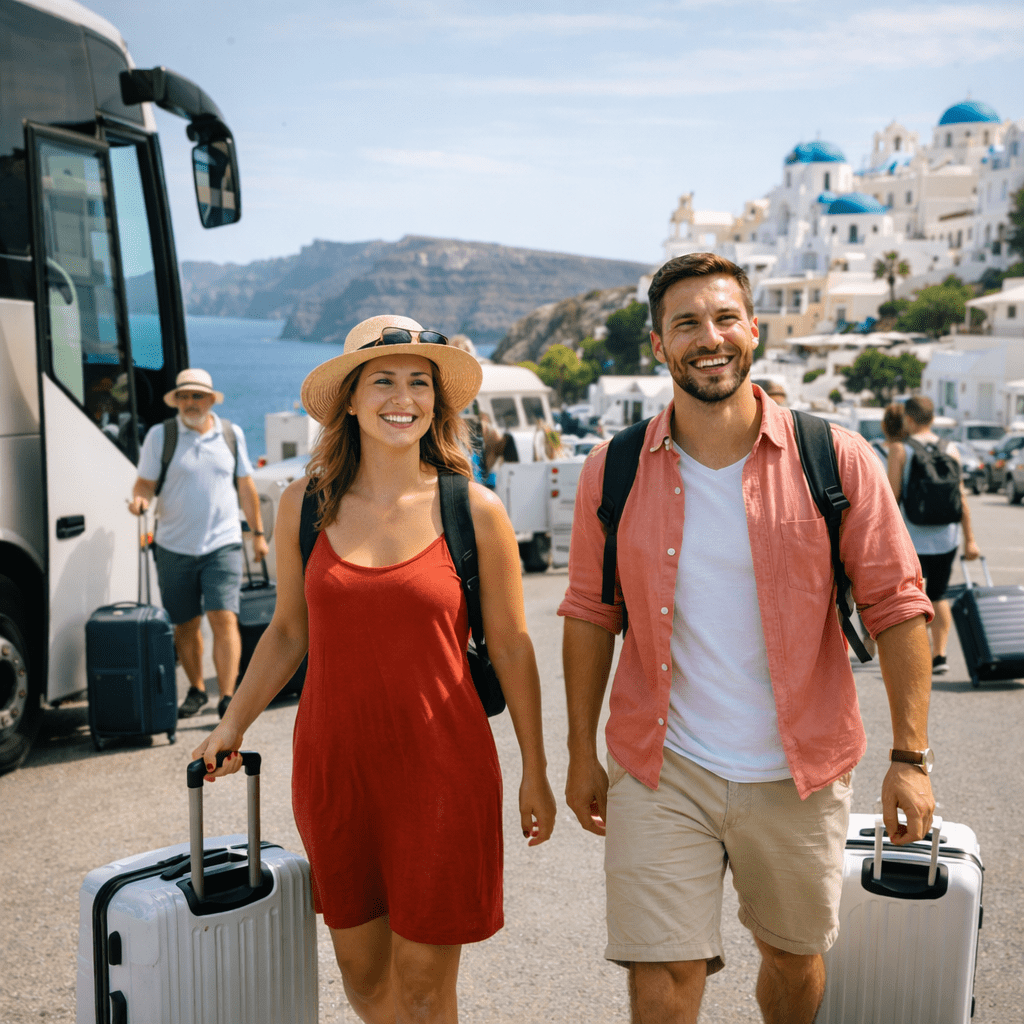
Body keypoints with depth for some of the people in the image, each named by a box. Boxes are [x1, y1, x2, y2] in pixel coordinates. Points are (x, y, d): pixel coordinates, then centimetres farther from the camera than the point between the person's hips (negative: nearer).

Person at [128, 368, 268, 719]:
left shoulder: (232, 434, 7)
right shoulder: (160, 435, 1)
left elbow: (246, 487, 13)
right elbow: (146, 482, 1)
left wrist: (258, 533, 14)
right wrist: (139, 498, -22)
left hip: (222, 545, 0)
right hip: (174, 546, 1)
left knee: (224, 618, -12)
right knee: (185, 624, 9)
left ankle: (227, 697, -10)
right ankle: (196, 690, 28)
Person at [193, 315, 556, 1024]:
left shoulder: (475, 510, -6)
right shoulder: (305, 506, 1)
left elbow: (511, 650, 0)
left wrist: (535, 773, 4)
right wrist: (232, 726, 11)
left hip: (441, 766, -3)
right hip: (332, 762, 3)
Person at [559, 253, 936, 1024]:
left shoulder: (836, 461, -7)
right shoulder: (613, 473, -3)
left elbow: (897, 607, -4)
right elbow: (591, 615, 5)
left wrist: (911, 756, -8)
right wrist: (582, 753, 5)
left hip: (800, 773, 1)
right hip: (660, 772, 0)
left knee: (796, 958, 19)